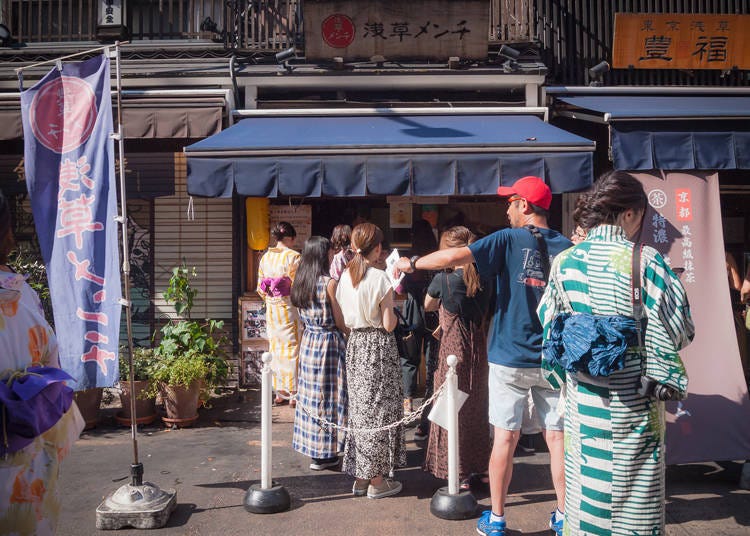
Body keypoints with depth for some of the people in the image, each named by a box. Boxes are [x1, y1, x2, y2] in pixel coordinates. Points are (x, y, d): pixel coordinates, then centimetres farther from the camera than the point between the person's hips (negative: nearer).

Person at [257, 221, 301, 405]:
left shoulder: (265, 257, 5)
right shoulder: (293, 257, -13)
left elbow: (260, 288, 10)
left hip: (271, 308, 6)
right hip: (289, 308, -6)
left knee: (276, 347, 13)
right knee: (292, 348, 3)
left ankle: (279, 391, 21)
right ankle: (294, 392, 9)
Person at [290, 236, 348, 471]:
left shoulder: (300, 282, 5)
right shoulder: (329, 283, -15)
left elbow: (303, 316, 12)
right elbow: (340, 322, -10)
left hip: (308, 341, 7)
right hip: (329, 342, -7)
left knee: (311, 393, 14)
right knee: (328, 394, 3)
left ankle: (312, 446, 24)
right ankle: (324, 453, 12)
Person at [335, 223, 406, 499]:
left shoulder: (345, 276, 3)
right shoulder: (380, 278, -15)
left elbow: (345, 320, 7)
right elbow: (389, 324, -14)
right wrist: (392, 308, 3)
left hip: (355, 345, 6)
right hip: (379, 346, -6)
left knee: (359, 407, 14)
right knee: (379, 409, 4)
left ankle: (360, 476, 24)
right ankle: (377, 480, 13)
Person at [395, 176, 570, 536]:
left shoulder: (509, 240, -9)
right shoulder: (566, 247, 3)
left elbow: (454, 256, -17)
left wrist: (412, 263, -4)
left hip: (510, 358, -3)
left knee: (505, 438, 5)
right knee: (557, 437, 10)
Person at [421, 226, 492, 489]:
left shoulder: (444, 278, -12)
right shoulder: (484, 280, 0)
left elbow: (428, 306, 6)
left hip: (453, 349, -5)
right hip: (479, 348, 5)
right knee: (478, 407, 16)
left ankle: (459, 476, 11)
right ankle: (481, 467, 26)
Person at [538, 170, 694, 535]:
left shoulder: (565, 261, -3)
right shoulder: (646, 261, -13)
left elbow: (549, 326, 5)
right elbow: (679, 329, -8)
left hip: (581, 398, 3)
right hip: (633, 399, -3)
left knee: (584, 484, 17)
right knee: (633, 493, 12)